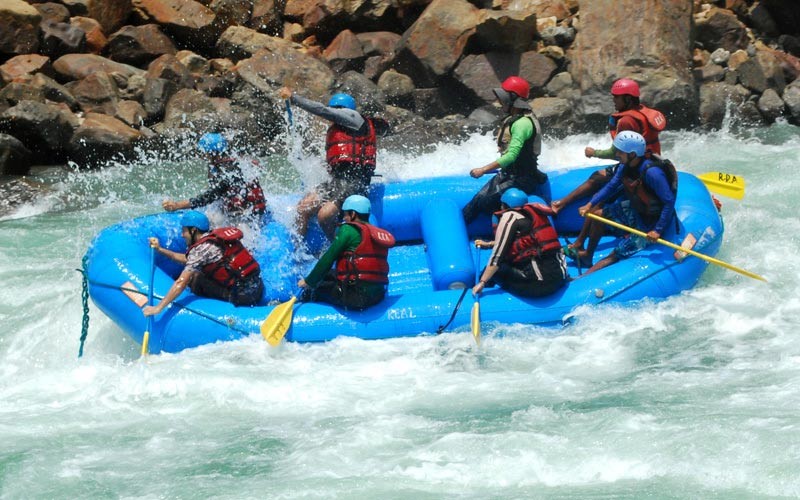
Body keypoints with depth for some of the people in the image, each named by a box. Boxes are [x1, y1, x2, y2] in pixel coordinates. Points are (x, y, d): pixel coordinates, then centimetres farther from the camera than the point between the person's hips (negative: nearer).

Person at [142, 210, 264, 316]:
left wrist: (158, 308, -17)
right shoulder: (217, 237, 15)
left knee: (193, 278, 0)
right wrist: (160, 249, 28)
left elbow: (181, 283, -17)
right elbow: (188, 259, 29)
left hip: (242, 296, -9)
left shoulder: (202, 248, -10)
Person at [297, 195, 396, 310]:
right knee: (330, 275, 22)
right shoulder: (380, 234, 19)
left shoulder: (348, 230, -2)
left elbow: (328, 259, -1)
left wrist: (308, 281, 9)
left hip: (356, 296, -8)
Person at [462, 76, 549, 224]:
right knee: (478, 199, 2)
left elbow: (511, 156, -29)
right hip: (508, 173, 9)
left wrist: (484, 170, -27)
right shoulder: (513, 119, 11)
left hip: (520, 178, -9)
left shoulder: (523, 123, -22)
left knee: (484, 202, -19)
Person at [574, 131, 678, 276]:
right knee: (598, 213, 19)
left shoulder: (652, 172, -34)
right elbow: (611, 187, 7)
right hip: (635, 211, 10)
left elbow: (669, 202, -33)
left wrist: (658, 230, -34)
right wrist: (590, 205, -3)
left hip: (650, 224, -10)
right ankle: (588, 255, 34)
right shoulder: (625, 166, -8)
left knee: (615, 255, -13)